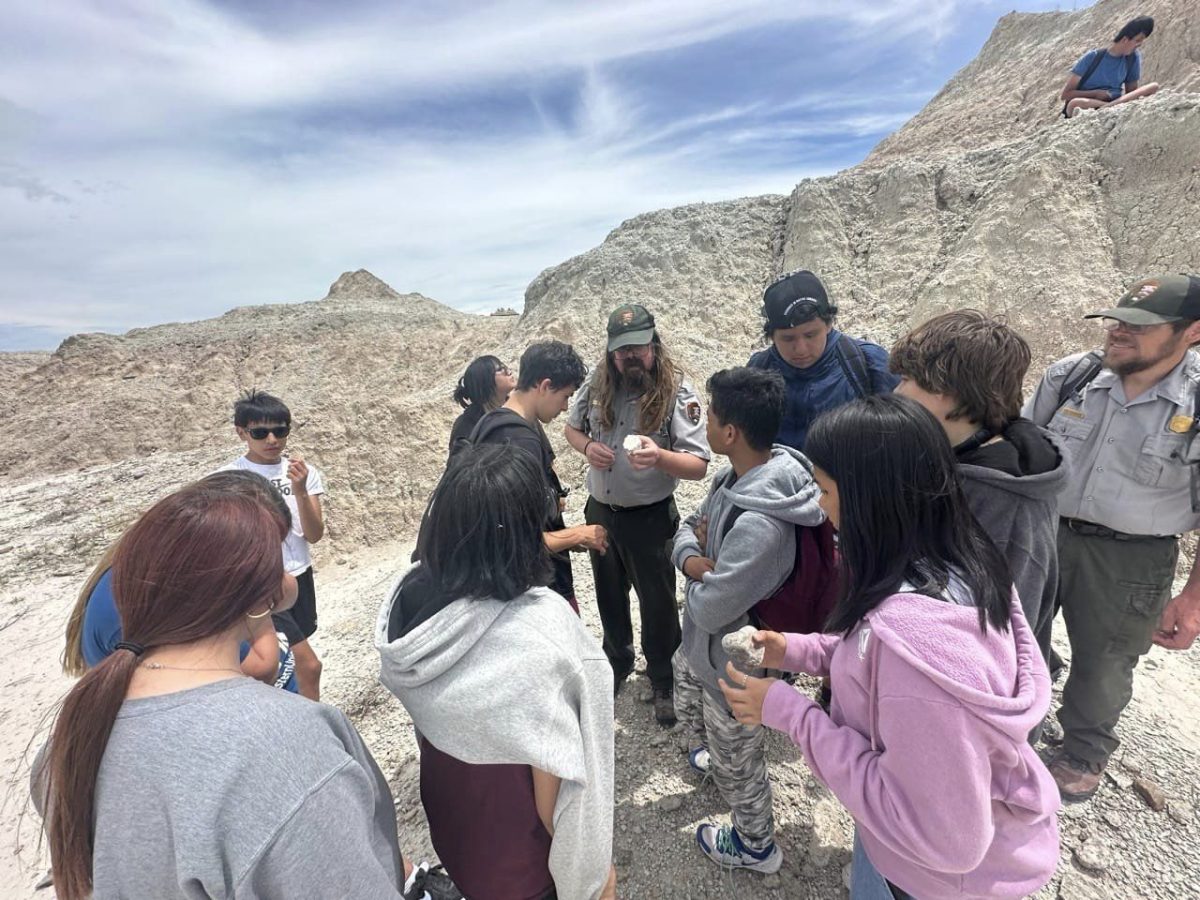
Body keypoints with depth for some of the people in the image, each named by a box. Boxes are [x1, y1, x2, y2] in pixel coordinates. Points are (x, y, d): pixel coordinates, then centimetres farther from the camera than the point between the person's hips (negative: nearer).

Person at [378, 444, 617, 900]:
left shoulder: (407, 594, -18)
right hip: (515, 836, -4)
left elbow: (421, 709, -1)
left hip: (446, 810, 5)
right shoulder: (539, 630, -37)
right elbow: (553, 774, -24)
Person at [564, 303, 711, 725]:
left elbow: (699, 466, -22)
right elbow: (572, 427, 10)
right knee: (609, 596, 24)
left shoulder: (677, 394, -17)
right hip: (600, 511, 4)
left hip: (650, 517, -4)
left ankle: (662, 681, 41)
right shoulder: (597, 386, -5)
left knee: (657, 603, 14)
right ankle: (617, 661, 52)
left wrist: (660, 456, -42)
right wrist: (587, 446, -13)